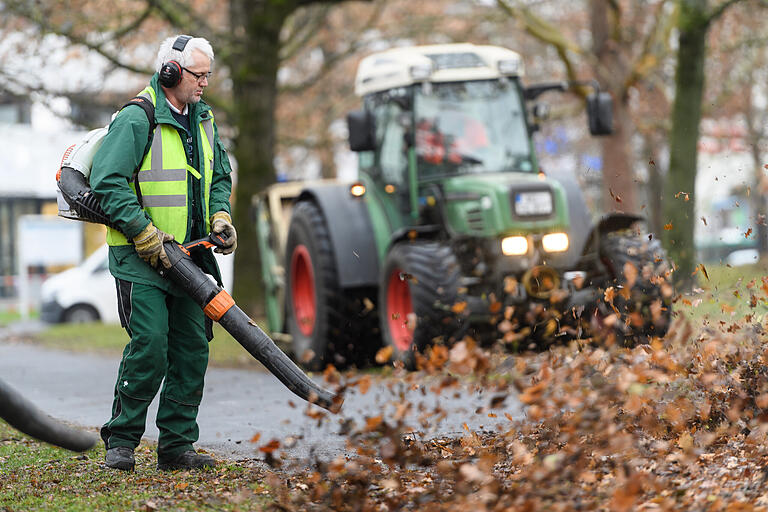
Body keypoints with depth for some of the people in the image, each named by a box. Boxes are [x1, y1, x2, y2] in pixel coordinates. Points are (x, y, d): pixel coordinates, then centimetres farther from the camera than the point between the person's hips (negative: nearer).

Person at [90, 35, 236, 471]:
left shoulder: (203, 121, 14)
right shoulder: (136, 120, -11)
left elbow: (219, 177, 24)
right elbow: (108, 182, -16)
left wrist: (220, 216, 5)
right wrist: (144, 232, -19)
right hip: (141, 258, -7)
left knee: (193, 349, 3)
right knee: (150, 346, -15)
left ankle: (177, 445, 10)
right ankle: (121, 442, -2)